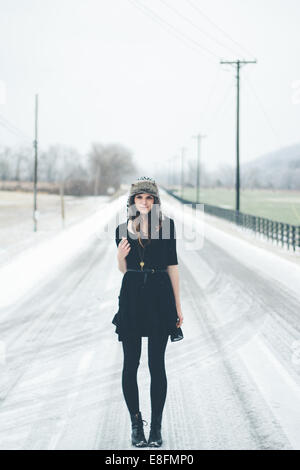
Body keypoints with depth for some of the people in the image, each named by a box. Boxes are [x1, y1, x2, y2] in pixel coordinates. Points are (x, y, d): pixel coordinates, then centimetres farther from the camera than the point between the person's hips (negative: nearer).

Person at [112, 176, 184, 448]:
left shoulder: (166, 225, 0)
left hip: (160, 296, -2)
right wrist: (120, 257, -10)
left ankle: (156, 426, 10)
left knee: (157, 364, 0)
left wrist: (177, 304, 1)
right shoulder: (124, 229, 6)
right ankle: (136, 423, 18)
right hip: (132, 296, 2)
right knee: (131, 364, 5)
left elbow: (172, 265, 3)